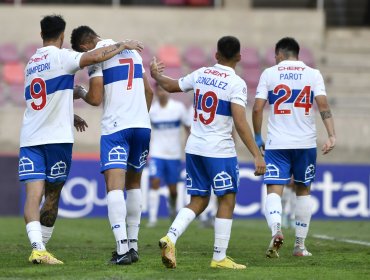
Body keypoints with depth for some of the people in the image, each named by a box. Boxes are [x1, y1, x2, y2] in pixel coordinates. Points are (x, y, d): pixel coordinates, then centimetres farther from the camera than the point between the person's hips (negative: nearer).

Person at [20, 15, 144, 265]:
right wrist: (123, 45, -5)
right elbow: (95, 57, -19)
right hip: (57, 137, -5)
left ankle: (37, 247, -23)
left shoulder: (31, 63, 19)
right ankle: (42, 247, 7)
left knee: (33, 194, -7)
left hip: (29, 138, 5)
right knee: (52, 196, 6)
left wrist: (69, 116, 44)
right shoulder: (60, 57, -3)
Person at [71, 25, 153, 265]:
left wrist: (81, 92, 11)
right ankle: (133, 245, 19)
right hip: (142, 125, 7)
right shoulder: (132, 50, 17)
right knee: (133, 184, 19)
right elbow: (149, 92, 22)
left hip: (115, 127, -7)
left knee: (115, 185, -12)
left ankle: (122, 248, -24)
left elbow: (96, 99, -10)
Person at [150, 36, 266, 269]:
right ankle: (219, 257, 5)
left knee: (198, 201, 14)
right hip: (220, 150, -6)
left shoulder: (200, 74, 6)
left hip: (194, 148, 6)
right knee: (227, 200, 4)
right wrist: (257, 155, -19)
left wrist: (156, 75, 45)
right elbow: (240, 123, -19)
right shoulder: (236, 83, -11)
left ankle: (170, 238, -6)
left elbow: (171, 86, 23)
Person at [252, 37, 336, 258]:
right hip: (305, 143, 1)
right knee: (303, 190, 15)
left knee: (274, 190, -4)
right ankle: (300, 245, 17)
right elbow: (323, 105, -8)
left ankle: (276, 229, -33)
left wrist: (257, 137, 8)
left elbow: (257, 108, -3)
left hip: (277, 143, -1)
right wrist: (332, 135, -12)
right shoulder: (313, 74, 4)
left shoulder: (269, 74, 2)